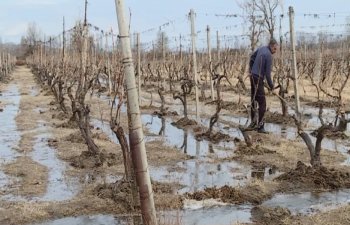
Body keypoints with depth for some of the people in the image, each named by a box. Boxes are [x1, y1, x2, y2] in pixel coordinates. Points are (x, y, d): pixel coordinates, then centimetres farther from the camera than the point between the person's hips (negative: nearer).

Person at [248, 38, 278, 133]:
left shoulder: (261, 48, 8)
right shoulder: (269, 55, -17)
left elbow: (252, 57, 23)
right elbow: (268, 73, -16)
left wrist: (251, 69, 29)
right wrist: (271, 85, -4)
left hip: (253, 76, 10)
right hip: (258, 79, -10)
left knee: (253, 100, 16)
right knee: (262, 103, -8)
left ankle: (254, 122, 26)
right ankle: (260, 126, -10)